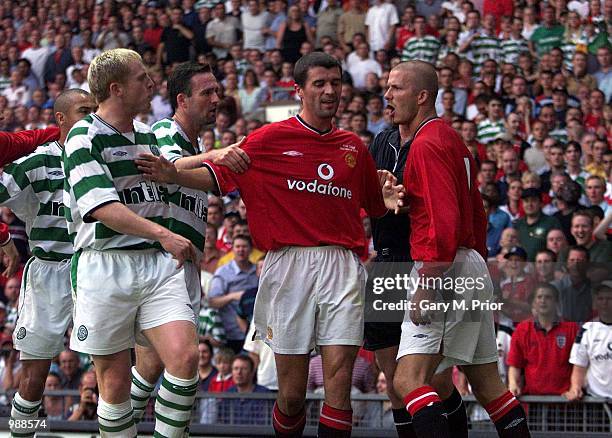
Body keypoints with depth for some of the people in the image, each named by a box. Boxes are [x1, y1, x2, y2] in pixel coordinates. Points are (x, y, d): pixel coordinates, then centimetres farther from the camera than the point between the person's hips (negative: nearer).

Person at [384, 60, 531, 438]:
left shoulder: (428, 143, -12)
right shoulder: (452, 138, 18)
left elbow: (444, 222, -21)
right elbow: (477, 216, 23)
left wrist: (425, 288, -23)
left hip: (447, 271, -10)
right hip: (474, 269, 10)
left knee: (409, 381, -18)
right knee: (488, 384, 13)